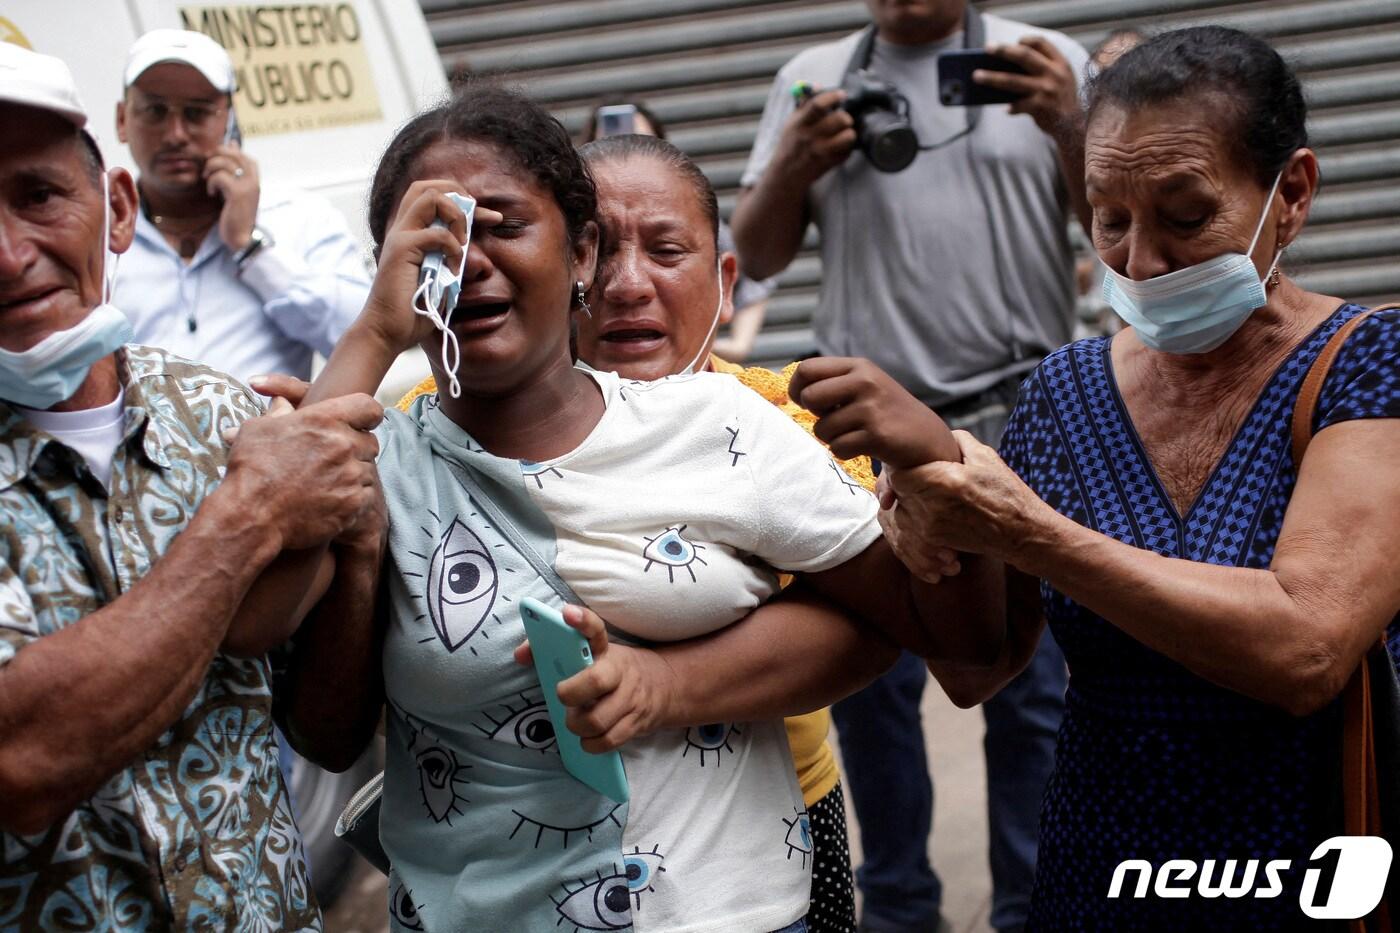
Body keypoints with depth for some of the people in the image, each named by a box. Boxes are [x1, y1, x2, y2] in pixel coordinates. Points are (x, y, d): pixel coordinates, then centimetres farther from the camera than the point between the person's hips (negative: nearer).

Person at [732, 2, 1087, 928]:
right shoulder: (812, 79, 11)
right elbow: (757, 256, 11)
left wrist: (1071, 129, -14)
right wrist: (789, 172, -9)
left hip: (1025, 424, -1)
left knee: (1032, 689, 1)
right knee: (867, 680, 6)